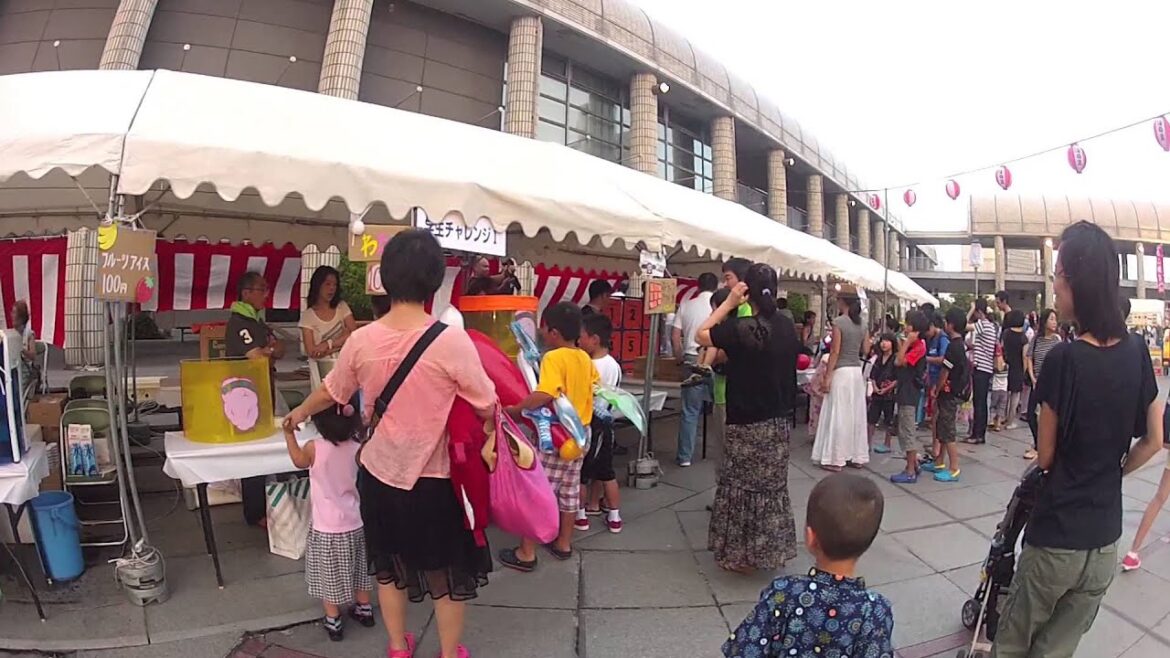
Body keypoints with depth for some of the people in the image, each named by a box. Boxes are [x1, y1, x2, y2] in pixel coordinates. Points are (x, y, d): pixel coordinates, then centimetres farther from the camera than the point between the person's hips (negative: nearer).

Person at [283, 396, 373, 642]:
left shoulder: (314, 448, -21)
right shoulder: (358, 447, -11)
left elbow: (298, 461, -3)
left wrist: (289, 434, 5)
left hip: (327, 528, -3)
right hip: (356, 523, 4)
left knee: (330, 575, 14)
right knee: (358, 568, 22)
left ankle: (333, 622, 25)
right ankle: (364, 609, 37)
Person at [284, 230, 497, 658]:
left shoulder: (361, 341, -9)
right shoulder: (451, 341, -23)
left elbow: (330, 392, 9)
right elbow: (486, 406, -14)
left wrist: (299, 414, 30)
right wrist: (489, 433, 10)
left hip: (379, 474, 4)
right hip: (434, 479, -4)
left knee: (390, 568, 25)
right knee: (447, 573, 17)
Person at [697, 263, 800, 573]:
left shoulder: (741, 328, -21)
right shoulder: (787, 326, -1)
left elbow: (701, 335, -7)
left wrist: (728, 303, -8)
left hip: (747, 425, -6)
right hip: (779, 422, 6)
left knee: (744, 487, 7)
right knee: (773, 486, 18)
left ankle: (742, 555, 18)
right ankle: (771, 549, 31)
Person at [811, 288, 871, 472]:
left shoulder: (838, 322, -12)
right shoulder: (862, 324, 9)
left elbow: (835, 351, -15)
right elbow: (866, 350, 12)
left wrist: (828, 376, -12)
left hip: (842, 372, -7)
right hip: (857, 371, 7)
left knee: (838, 415, -2)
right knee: (856, 414, 12)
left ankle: (835, 458, 2)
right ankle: (857, 457, 19)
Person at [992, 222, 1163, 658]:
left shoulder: (1064, 359, -19)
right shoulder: (1137, 354, -3)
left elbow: (1045, 455, -9)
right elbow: (1153, 441, 7)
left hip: (1056, 534, -5)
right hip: (1106, 538, 5)